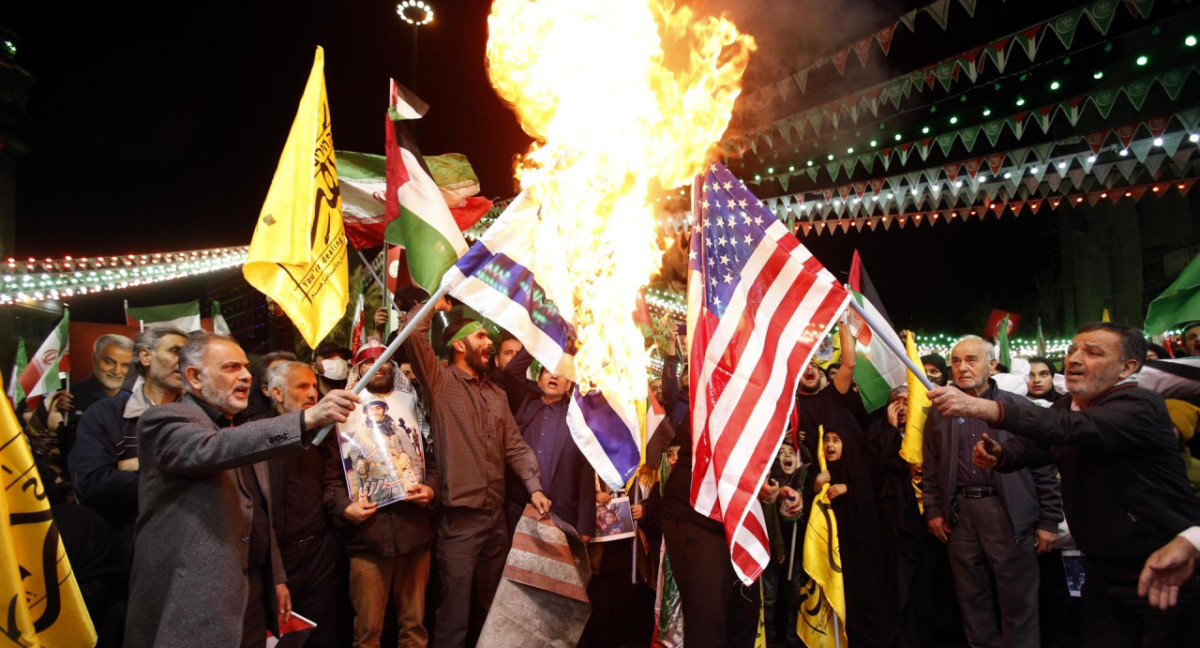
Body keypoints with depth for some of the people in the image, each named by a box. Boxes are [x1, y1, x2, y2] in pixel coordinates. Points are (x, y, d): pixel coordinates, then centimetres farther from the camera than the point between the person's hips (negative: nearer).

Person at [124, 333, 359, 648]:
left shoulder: (242, 433, 16)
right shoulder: (165, 420, -9)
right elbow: (213, 449, -31)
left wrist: (276, 578, 16)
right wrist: (307, 418, -40)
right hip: (194, 605, -7)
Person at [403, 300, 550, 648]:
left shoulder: (496, 393, 14)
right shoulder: (440, 380, -5)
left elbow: (515, 446, 11)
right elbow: (413, 333, -19)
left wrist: (534, 486, -2)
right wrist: (436, 305, -1)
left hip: (497, 515, 6)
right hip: (459, 516, -6)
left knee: (491, 606, 19)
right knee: (455, 612, 2)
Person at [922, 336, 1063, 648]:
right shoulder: (939, 414, 8)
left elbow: (1044, 466, -2)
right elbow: (931, 469, 12)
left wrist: (1049, 521, -4)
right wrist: (933, 511, 5)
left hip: (1009, 513, -3)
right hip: (960, 514, 3)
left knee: (1018, 598, 6)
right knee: (972, 597, 13)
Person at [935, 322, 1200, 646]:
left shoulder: (1141, 405, -17)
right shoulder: (1065, 409, 7)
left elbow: (1077, 428, -36)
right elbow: (1028, 445, -3)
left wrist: (983, 408, -47)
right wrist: (997, 454, -28)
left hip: (1166, 579, -6)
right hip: (1102, 575, 6)